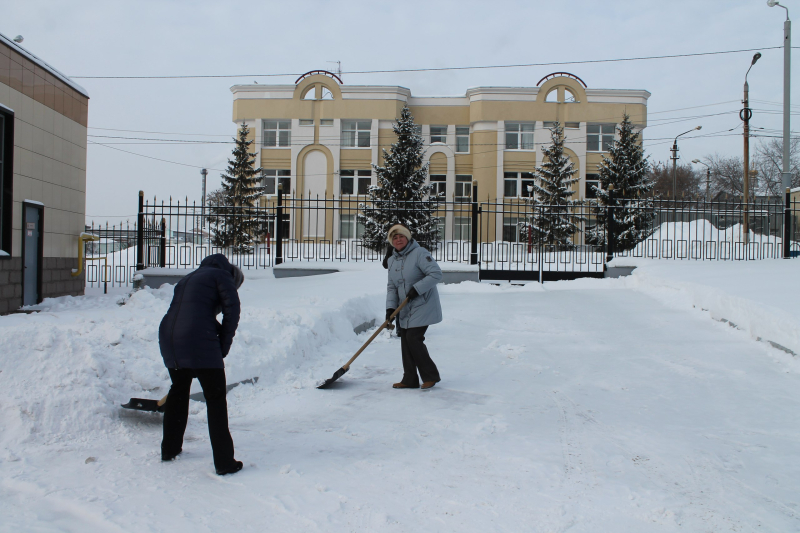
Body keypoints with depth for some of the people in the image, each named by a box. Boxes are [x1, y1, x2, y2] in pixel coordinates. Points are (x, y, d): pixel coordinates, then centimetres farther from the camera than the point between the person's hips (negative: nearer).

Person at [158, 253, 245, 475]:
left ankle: (169, 449, 38)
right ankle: (224, 462, 2)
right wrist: (223, 346, 3)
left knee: (178, 391, 26)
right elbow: (232, 310, -4)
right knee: (216, 399, 1)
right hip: (199, 342, -7)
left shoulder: (188, 279, 29)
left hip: (168, 337, 7)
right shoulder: (221, 275, 7)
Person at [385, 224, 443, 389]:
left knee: (414, 338, -13)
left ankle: (431, 376, 2)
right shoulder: (392, 260, 10)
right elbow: (391, 286, 11)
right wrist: (390, 307, -2)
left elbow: (436, 274, -19)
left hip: (423, 306, -8)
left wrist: (417, 288, -23)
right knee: (405, 341, 6)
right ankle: (410, 380, 15)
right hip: (405, 309, 8)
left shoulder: (419, 253, -12)